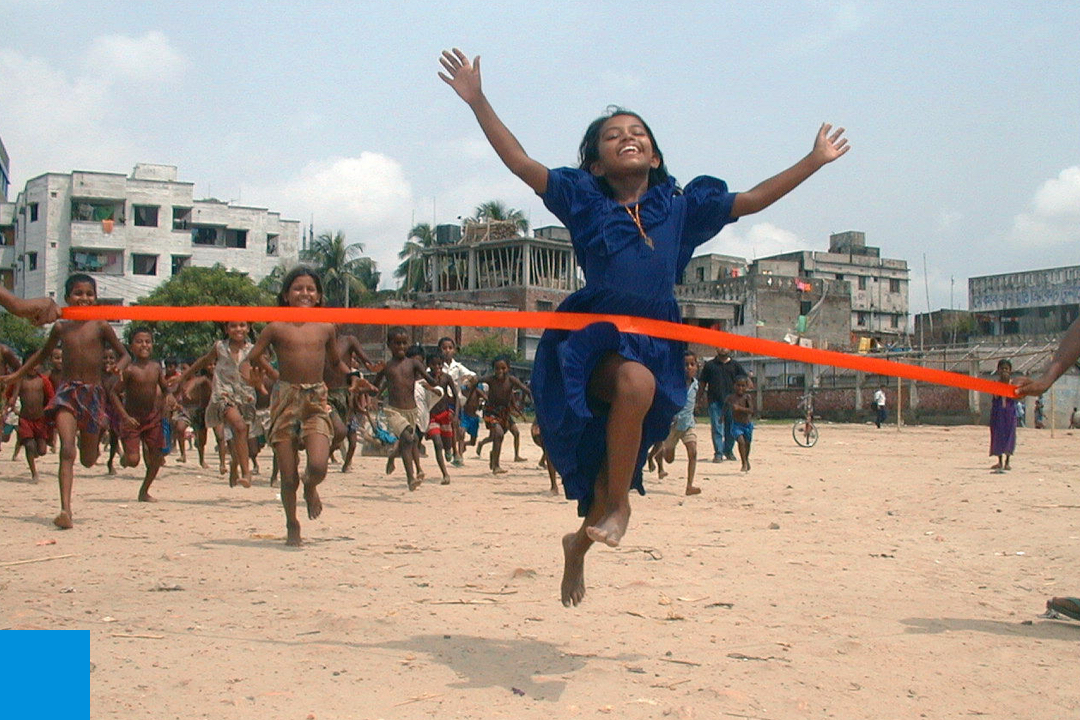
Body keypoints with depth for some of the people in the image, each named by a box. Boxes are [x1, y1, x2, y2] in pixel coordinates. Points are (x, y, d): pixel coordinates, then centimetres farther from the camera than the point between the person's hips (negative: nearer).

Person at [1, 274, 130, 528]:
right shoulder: (60, 328, 7)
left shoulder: (100, 326, -1)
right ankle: (65, 510, -24)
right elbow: (44, 352, 25)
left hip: (93, 393, 0)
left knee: (88, 460, 10)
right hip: (66, 391, 1)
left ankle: (93, 436, 47)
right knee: (67, 451, -18)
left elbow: (124, 354, 5)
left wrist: (119, 369, -17)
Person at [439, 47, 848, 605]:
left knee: (615, 450, 2)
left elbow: (752, 200, 17)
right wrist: (476, 100, -6)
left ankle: (583, 539, 33)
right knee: (636, 383, -35)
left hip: (656, 341, 3)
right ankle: (617, 505, -16)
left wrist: (814, 161, 18)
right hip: (594, 335, -3)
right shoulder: (583, 200, 7)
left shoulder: (681, 207, 12)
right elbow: (520, 163, 1)